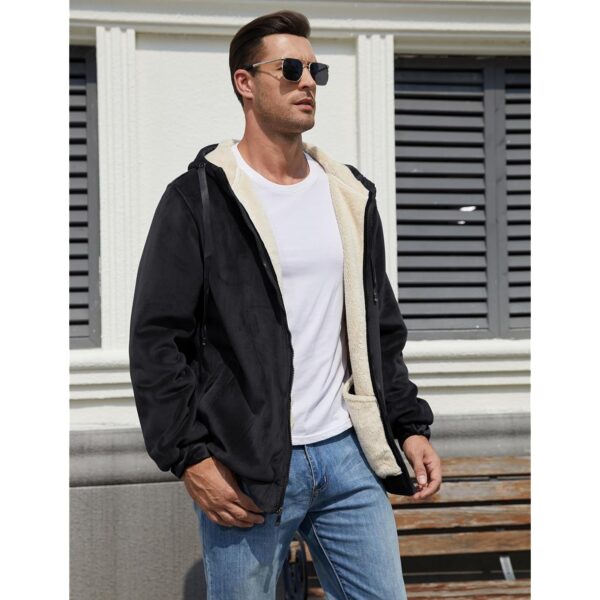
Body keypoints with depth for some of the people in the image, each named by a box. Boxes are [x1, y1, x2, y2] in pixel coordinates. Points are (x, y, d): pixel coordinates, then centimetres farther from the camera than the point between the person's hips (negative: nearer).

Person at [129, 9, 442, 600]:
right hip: (245, 470, -5)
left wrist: (410, 425, 10)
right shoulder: (198, 198, -5)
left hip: (347, 455, 5)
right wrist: (190, 457, -15)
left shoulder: (350, 195, 13)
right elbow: (156, 340, -8)